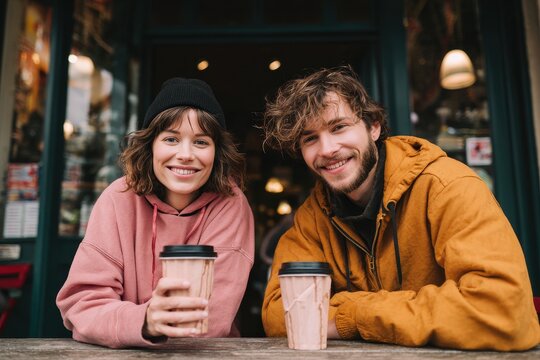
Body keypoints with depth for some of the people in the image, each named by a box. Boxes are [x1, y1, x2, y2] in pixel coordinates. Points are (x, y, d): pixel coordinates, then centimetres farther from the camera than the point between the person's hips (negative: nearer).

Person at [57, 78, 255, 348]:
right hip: (128, 352, 1)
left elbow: (213, 318, -15)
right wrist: (145, 321, -31)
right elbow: (81, 304, -15)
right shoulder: (120, 199, -9)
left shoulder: (230, 203, -11)